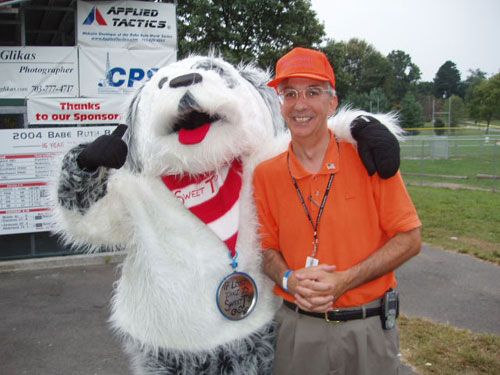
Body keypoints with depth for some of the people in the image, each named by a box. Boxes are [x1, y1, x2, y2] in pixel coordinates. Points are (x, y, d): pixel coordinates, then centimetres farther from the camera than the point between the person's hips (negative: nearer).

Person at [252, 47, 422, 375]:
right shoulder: (266, 175, -2)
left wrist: (344, 280, -16)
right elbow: (268, 248, 7)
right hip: (298, 329, 2)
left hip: (369, 327, -1)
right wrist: (290, 279, -14)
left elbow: (410, 239, -7)